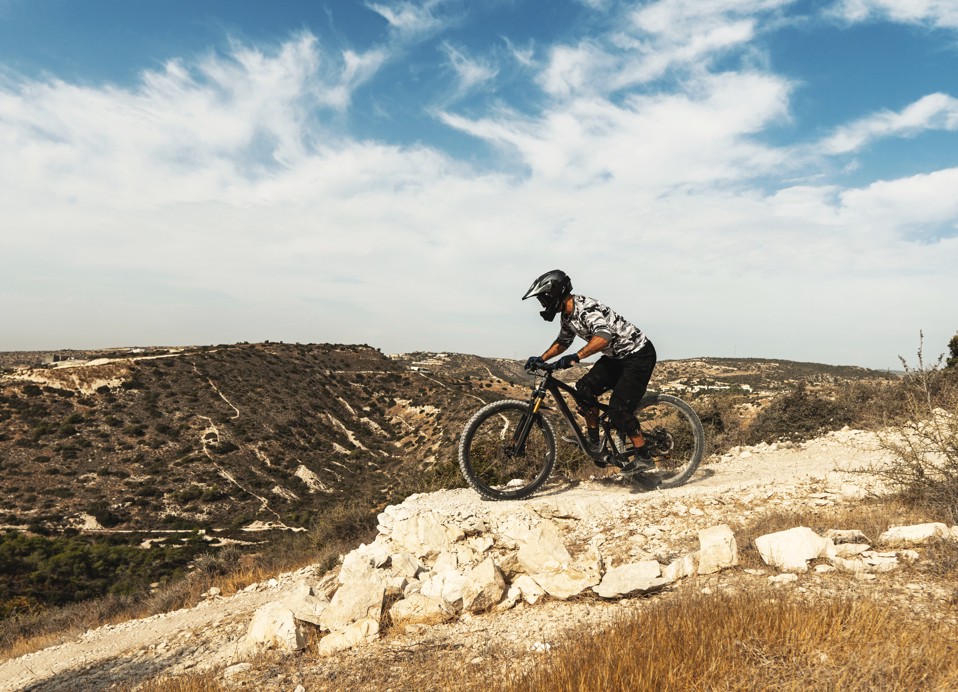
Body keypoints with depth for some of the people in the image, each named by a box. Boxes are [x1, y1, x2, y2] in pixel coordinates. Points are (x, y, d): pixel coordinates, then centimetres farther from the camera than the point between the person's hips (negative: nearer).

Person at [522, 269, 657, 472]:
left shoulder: (587, 308, -28)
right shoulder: (567, 315, 2)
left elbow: (603, 337, -45)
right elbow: (563, 341, 19)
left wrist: (575, 357, -54)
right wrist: (541, 359, 8)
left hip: (639, 354, -9)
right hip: (617, 356, 9)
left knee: (618, 409, -15)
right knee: (584, 388, -3)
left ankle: (643, 455, 1)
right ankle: (594, 443, 7)